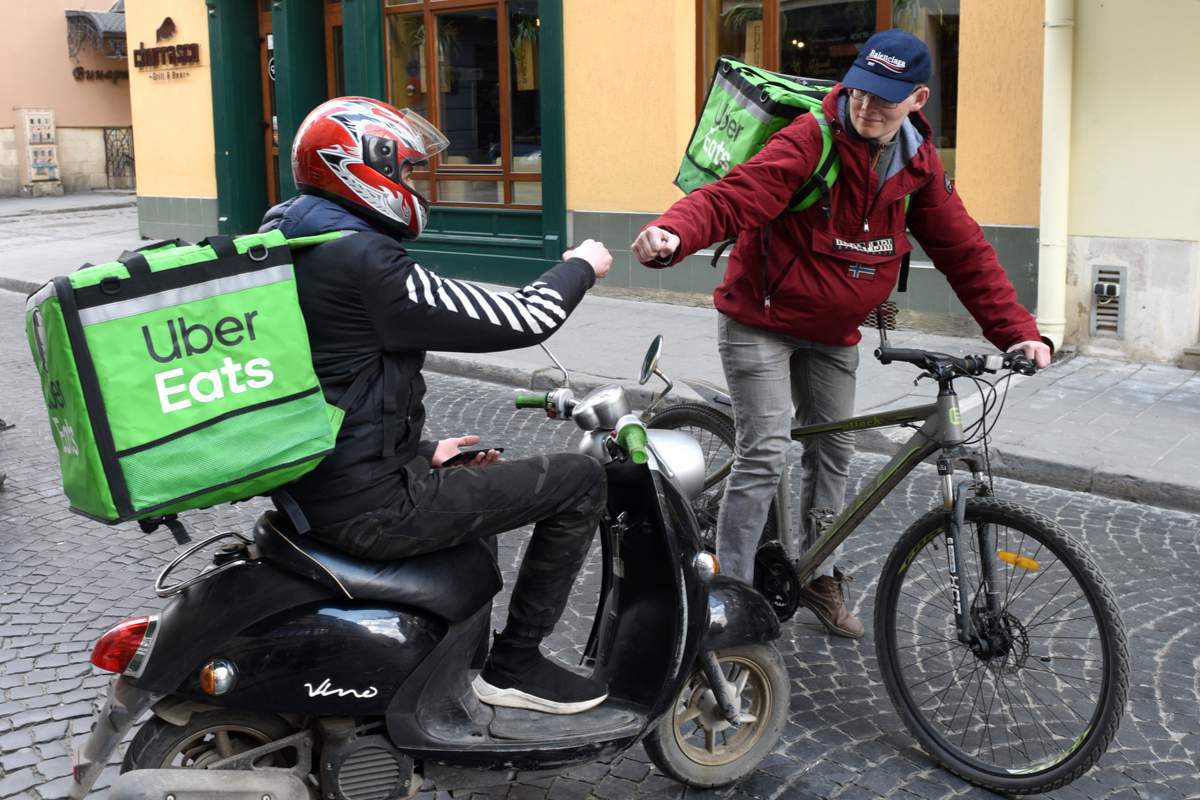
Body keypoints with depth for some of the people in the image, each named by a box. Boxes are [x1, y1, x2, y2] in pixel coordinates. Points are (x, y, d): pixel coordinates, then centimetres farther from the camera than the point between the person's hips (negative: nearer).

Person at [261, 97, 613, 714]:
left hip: (313, 486, 10)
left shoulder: (287, 245, 11)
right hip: (372, 507, -10)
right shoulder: (361, 261, -21)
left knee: (472, 478, 35)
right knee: (578, 481, -4)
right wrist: (580, 268, 0)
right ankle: (515, 664, 6)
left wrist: (421, 451, 17)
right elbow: (516, 321, -18)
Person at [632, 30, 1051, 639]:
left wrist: (1017, 331, -7)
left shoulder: (919, 164, -4)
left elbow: (964, 252, -1)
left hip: (833, 335, 6)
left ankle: (820, 578, 33)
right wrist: (672, 235, -53)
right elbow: (731, 199, -32)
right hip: (760, 321, -6)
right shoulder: (810, 142, -22)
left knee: (832, 452, 15)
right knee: (765, 456, -12)